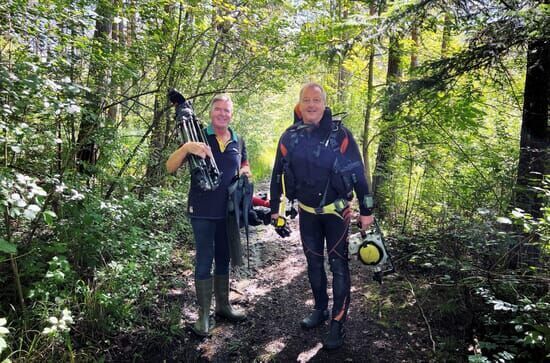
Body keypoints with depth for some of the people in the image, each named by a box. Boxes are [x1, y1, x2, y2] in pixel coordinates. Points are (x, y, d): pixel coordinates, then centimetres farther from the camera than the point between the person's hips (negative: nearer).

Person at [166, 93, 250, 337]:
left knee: (223, 259, 16)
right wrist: (185, 148, -30)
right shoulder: (198, 137, -6)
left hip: (228, 211, 4)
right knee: (204, 261, 2)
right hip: (202, 212, -4)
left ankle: (223, 305, 32)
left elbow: (244, 166, 21)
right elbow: (170, 168, -11)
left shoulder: (237, 142, 6)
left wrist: (245, 171, -4)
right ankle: (204, 315, 14)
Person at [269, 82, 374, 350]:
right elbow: (278, 175, 4)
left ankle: (338, 323, 11)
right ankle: (320, 309, 34)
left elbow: (357, 173, -11)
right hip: (307, 212, 4)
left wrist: (366, 211, -9)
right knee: (313, 262, 15)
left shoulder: (340, 135, -15)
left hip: (335, 210, -3)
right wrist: (274, 210, 7)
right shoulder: (289, 137, -5)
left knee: (338, 265, 0)